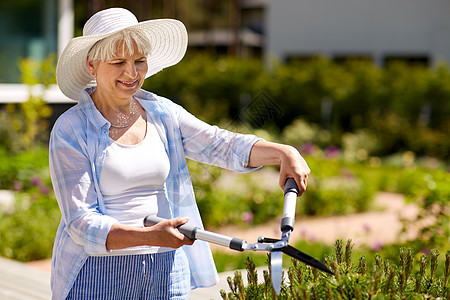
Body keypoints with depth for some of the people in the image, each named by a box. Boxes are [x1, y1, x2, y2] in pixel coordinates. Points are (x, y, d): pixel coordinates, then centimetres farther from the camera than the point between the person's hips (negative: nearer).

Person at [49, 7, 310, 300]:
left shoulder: (161, 113, 6)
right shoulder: (70, 131, -9)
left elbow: (223, 145, 3)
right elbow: (81, 221, -15)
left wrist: (284, 152, -15)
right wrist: (148, 236, -30)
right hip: (96, 275, -3)